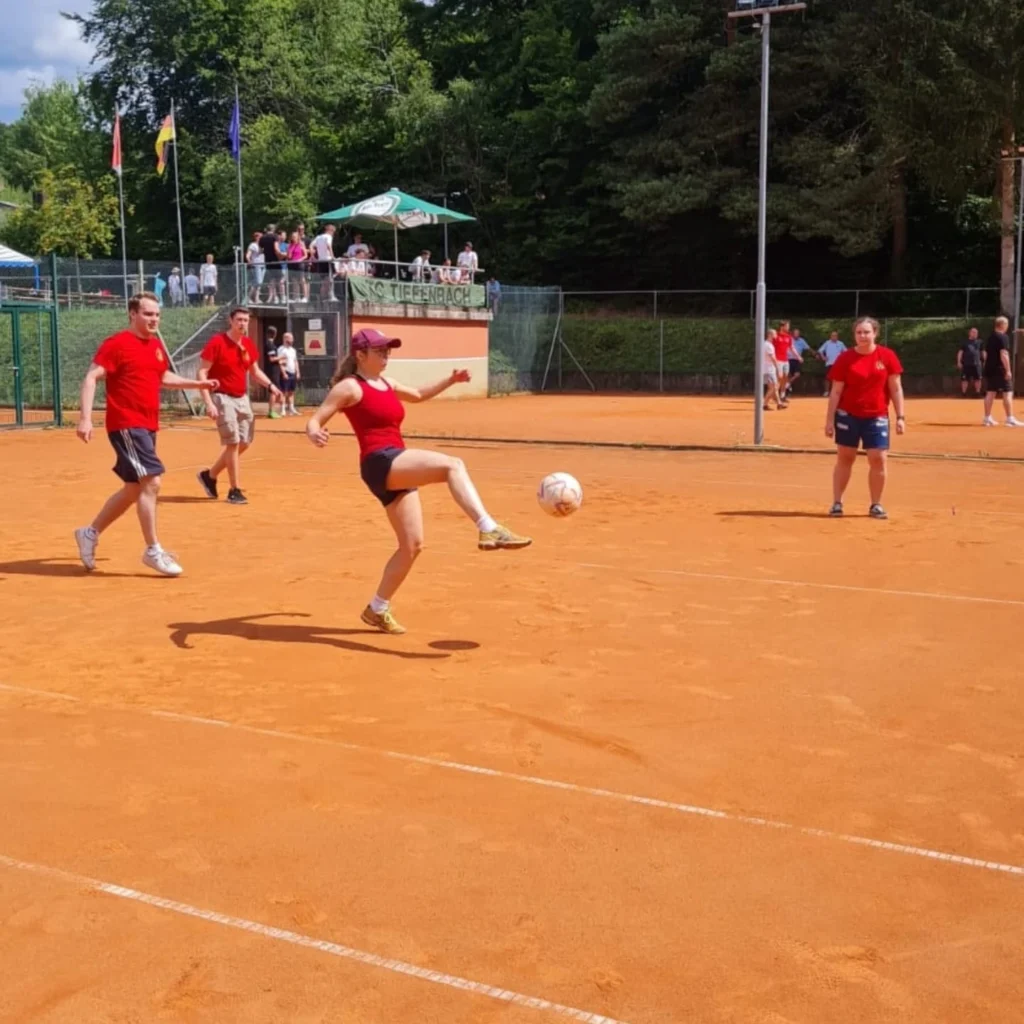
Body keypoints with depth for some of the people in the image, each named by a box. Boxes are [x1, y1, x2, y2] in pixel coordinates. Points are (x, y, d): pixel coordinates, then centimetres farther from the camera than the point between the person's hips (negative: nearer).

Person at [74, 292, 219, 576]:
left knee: (135, 488, 14)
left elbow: (164, 377, 30)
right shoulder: (117, 343, -10)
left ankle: (90, 533, 31)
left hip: (148, 426, 9)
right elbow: (91, 378, -16)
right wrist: (85, 418, -27)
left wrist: (197, 384, 18)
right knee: (151, 481, -16)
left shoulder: (156, 345, 13)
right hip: (126, 425, -9)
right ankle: (153, 551, -7)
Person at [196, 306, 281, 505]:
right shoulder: (217, 342, -14)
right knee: (233, 442, -9)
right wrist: (209, 402, -24)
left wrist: (270, 385, 0)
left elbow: (255, 371, 19)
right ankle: (234, 490, 1)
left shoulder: (249, 345, 6)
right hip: (222, 398, -7)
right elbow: (202, 373, -15)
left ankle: (210, 475, 26)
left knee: (245, 443, 9)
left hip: (242, 398, 7)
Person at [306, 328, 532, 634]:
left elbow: (419, 395, 38)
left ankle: (377, 609, 20)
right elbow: (314, 420, -6)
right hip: (380, 463, -9)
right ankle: (489, 530, -42)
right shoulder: (349, 387, -2)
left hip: (399, 469, 9)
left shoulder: (386, 384, 20)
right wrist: (315, 434, -30)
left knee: (413, 545, 7)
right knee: (452, 465, -28)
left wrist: (450, 380, 26)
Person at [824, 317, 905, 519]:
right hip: (848, 415, 0)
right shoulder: (845, 358, -4)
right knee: (845, 458, 7)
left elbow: (895, 388, 1)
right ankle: (837, 503, 13)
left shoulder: (887, 356, -2)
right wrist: (829, 419, -6)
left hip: (876, 416, 0)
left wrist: (900, 416, -5)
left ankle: (875, 505, 11)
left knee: (878, 459, -4)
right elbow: (836, 392, -2)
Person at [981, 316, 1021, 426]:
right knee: (1007, 393, -3)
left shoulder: (990, 337, 13)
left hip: (989, 369, 8)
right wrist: (1008, 370, -20)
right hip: (1000, 370, -8)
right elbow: (1004, 355, -20)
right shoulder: (1003, 337, -12)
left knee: (990, 393, 10)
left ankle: (987, 418, 11)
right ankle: (1010, 419, -4)